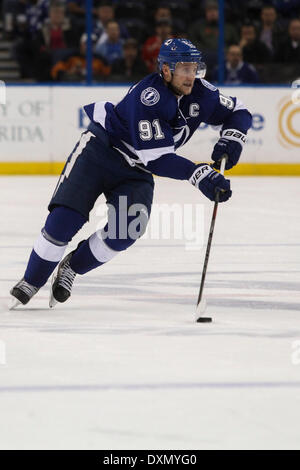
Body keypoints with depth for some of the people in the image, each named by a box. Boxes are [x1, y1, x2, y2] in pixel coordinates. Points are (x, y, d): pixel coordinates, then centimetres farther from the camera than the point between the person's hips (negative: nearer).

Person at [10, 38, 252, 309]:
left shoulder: (199, 92, -9)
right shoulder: (146, 95, -30)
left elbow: (238, 112, 5)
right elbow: (155, 157, -33)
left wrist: (231, 139, -17)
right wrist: (198, 175, -40)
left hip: (135, 173, 5)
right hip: (99, 151, -5)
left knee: (129, 228, -20)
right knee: (65, 219, -16)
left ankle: (71, 267, 4)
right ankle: (30, 283, 2)